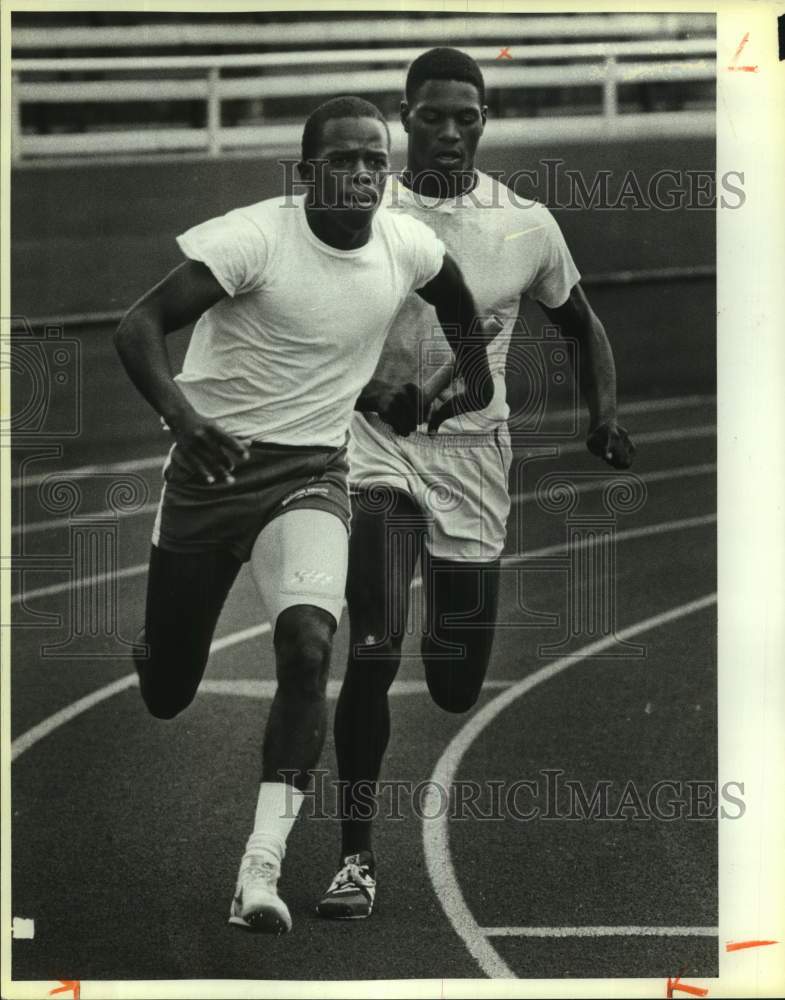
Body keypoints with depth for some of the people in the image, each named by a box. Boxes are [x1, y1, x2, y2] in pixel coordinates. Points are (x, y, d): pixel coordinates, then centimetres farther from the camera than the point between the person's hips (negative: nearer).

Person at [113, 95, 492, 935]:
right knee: (165, 693, 8)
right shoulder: (254, 237, -19)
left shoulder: (406, 246, -3)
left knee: (308, 645, -25)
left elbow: (454, 295, 23)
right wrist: (181, 415, -39)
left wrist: (475, 377, 27)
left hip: (310, 473, 2)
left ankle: (261, 867, -26)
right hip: (213, 461, -2)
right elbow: (140, 326, -24)